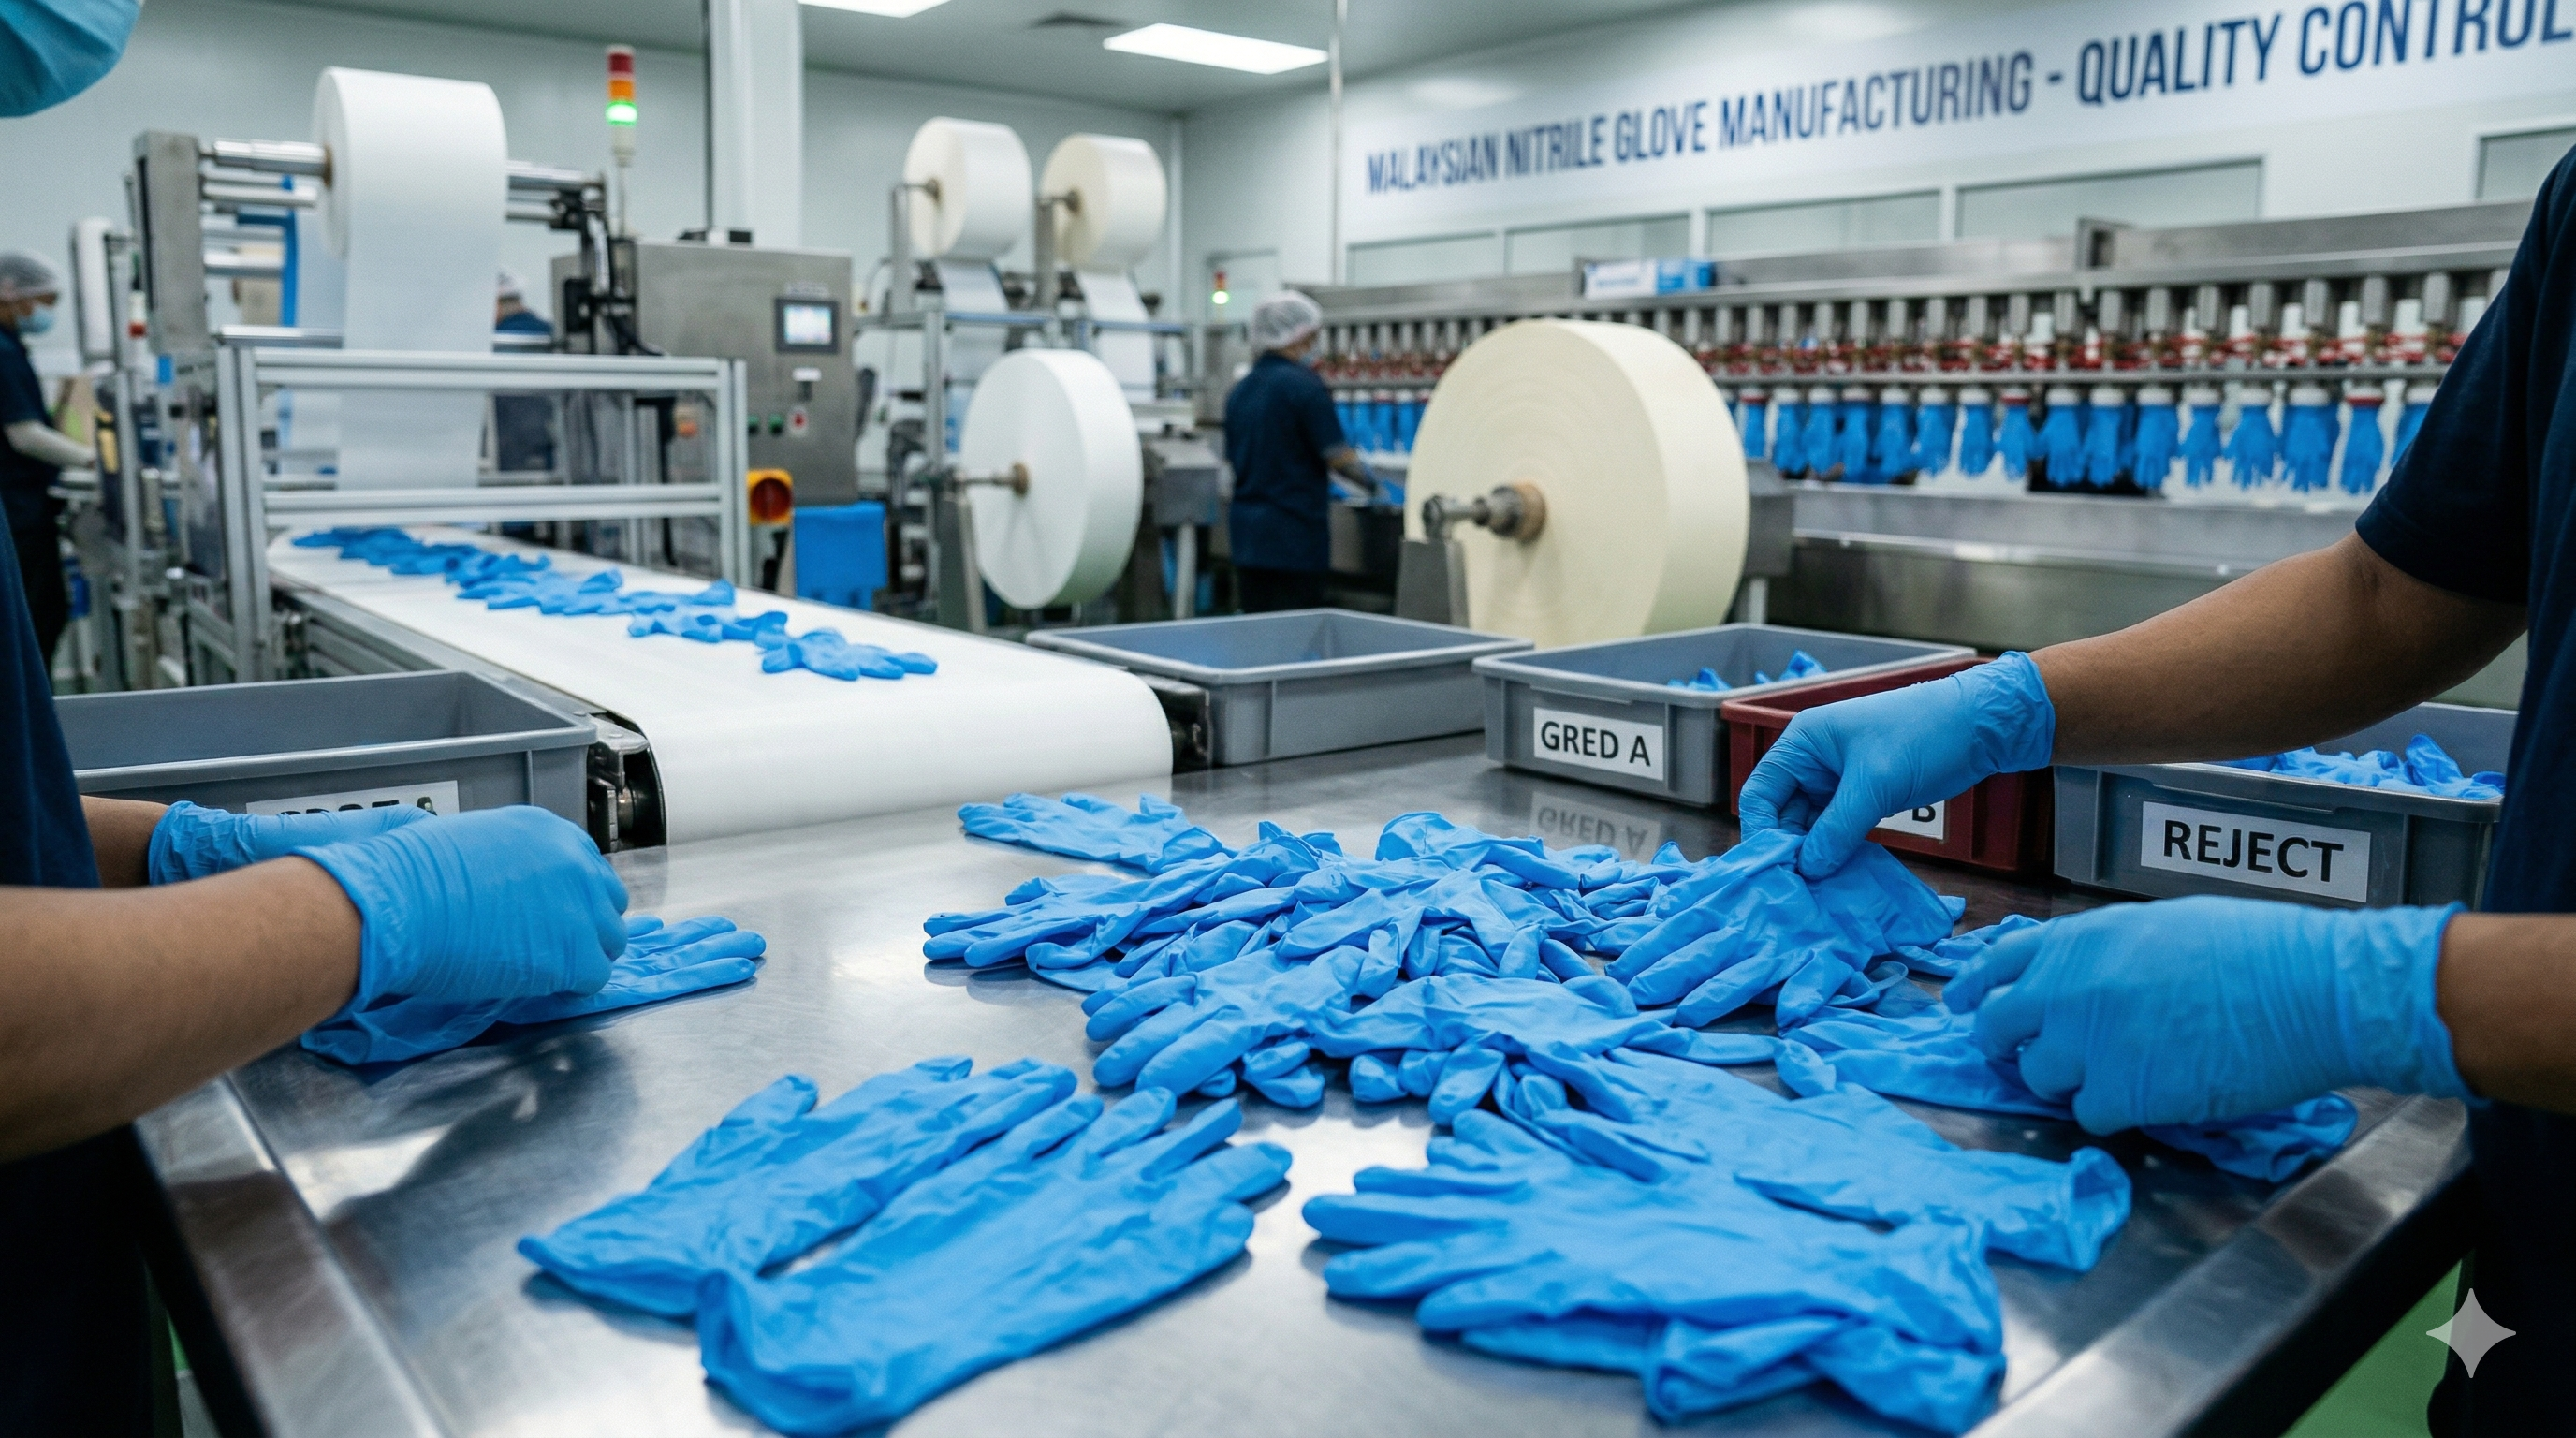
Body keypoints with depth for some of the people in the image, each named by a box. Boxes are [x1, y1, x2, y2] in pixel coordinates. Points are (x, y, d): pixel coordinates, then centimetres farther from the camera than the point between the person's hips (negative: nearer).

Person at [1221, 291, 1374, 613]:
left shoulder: (1241, 389, 11)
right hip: (1294, 533, -7)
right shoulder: (1302, 385, -11)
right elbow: (1337, 455, -13)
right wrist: (1368, 479, 5)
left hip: (1245, 527, 7)